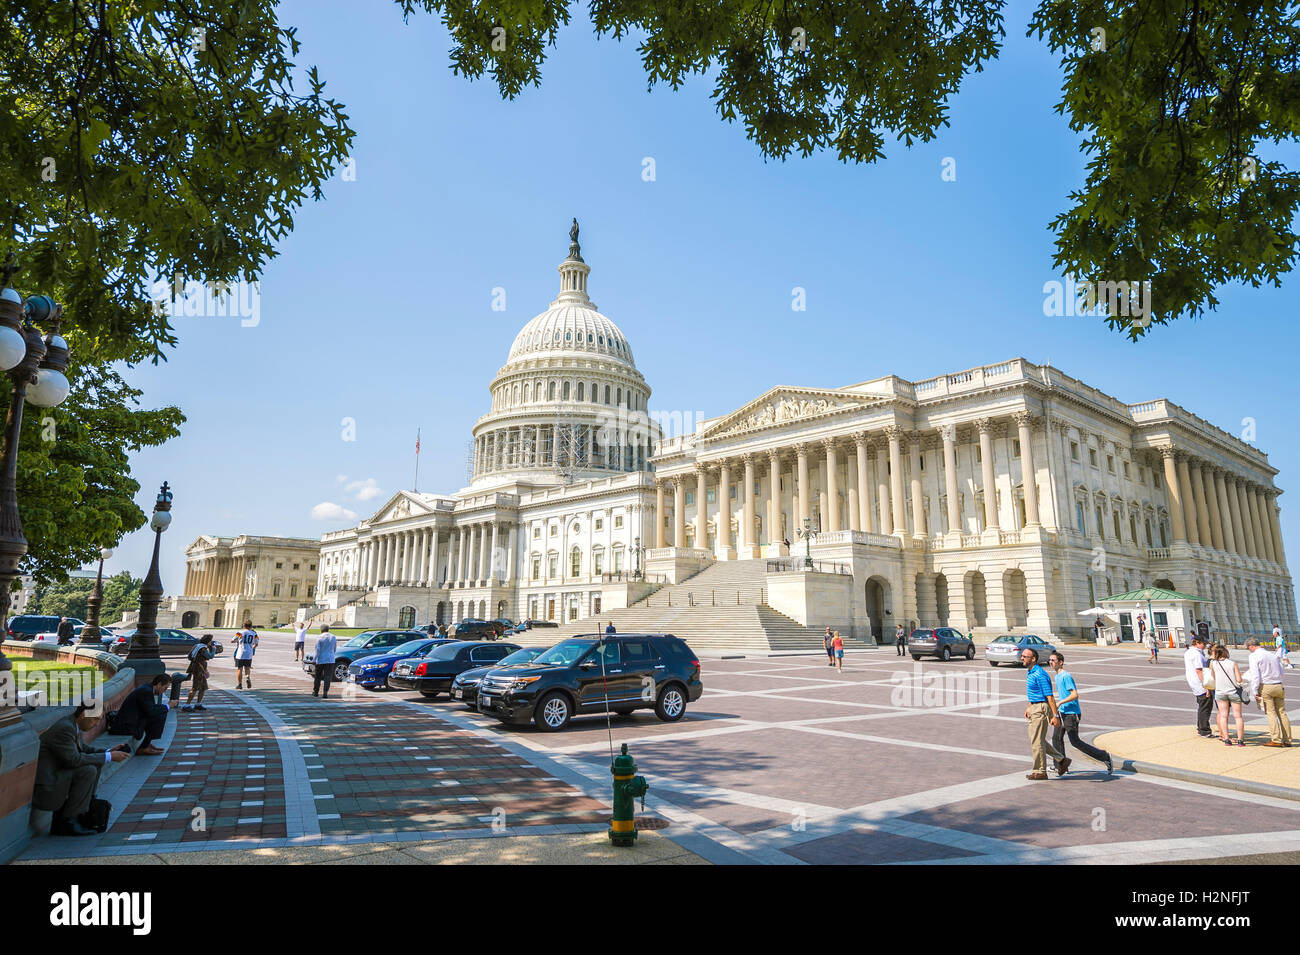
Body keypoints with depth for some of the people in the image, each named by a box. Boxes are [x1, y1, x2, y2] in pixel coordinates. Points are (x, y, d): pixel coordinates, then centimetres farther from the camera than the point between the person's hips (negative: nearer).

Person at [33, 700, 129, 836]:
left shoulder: (72, 724, 7)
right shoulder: (64, 728, -23)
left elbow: (85, 750, 17)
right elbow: (73, 759, -27)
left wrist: (109, 752, 2)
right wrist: (108, 757, -19)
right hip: (44, 788, -10)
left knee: (95, 763, 7)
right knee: (88, 771, -23)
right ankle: (66, 822, -10)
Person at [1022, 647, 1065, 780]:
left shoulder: (1040, 675, -20)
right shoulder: (1030, 673, 11)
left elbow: (1050, 696, -23)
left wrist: (1055, 715, -24)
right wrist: (1028, 707, 25)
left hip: (1041, 709, -10)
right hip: (1034, 708, 10)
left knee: (1037, 741, -2)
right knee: (1036, 739, 16)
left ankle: (1040, 772, 8)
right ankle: (1061, 759, 25)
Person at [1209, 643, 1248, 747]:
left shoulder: (1212, 663, -4)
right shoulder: (1233, 663, -5)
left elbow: (1213, 678, 4)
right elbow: (1239, 680, -7)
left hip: (1219, 691, 0)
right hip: (1234, 691, 0)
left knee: (1223, 715, 8)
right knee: (1237, 716, 9)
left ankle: (1226, 739, 5)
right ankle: (1240, 740, 8)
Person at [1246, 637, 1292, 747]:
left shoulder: (1254, 656, -6)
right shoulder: (1272, 655, 13)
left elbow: (1255, 675, -12)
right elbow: (1281, 671, 18)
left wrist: (1255, 692, -8)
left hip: (1265, 687, -6)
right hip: (1279, 686, 6)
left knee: (1271, 713, -3)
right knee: (1282, 713, 8)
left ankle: (1276, 740, -4)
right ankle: (1287, 740, 11)